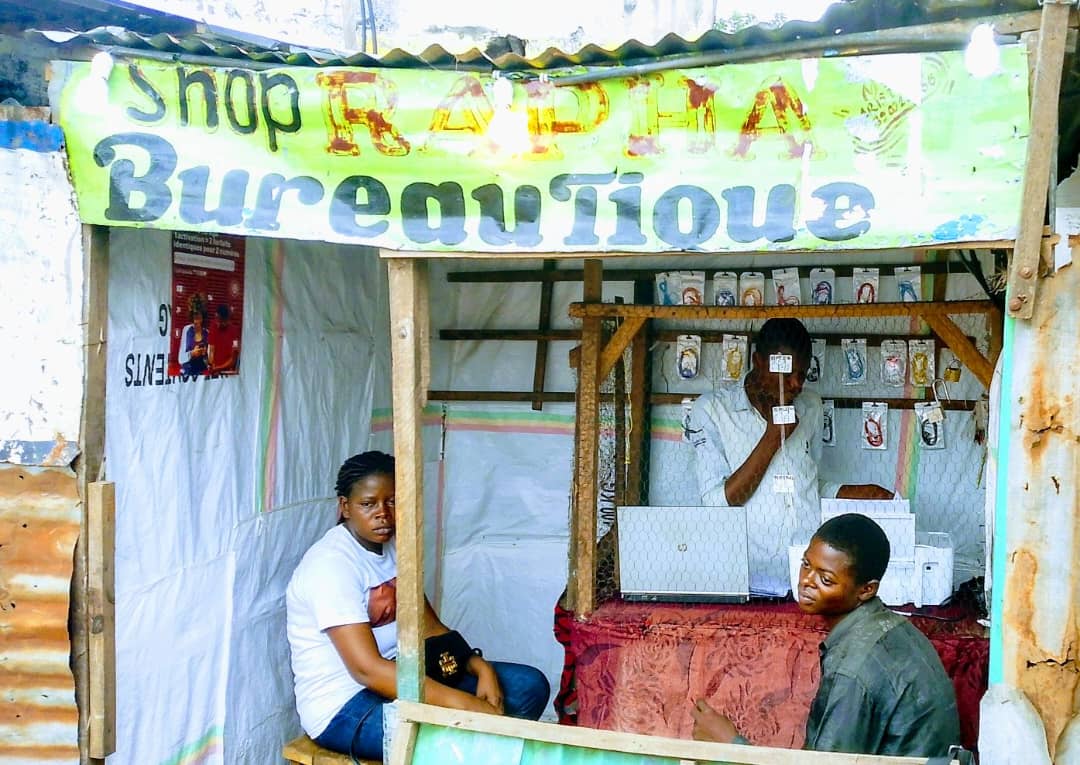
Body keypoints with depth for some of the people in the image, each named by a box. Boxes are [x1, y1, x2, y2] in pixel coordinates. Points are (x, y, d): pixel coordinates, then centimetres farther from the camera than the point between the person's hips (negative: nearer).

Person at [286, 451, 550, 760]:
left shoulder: (394, 548, 8)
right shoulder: (331, 562, -20)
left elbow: (430, 629, 11)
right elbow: (366, 668, -28)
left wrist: (481, 667, -9)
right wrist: (463, 703, -34)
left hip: (397, 677, 9)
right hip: (342, 708, -9)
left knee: (529, 684, -4)